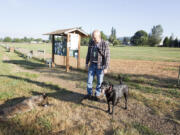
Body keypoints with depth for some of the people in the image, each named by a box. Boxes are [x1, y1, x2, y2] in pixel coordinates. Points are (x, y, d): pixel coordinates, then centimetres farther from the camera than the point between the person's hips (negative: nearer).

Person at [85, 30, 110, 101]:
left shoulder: (105, 44, -15)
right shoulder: (91, 42, 0)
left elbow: (107, 56, -15)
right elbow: (88, 54, 9)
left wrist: (106, 68, -17)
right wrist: (87, 63, 8)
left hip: (100, 66, -4)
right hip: (92, 65, 4)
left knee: (99, 81, 5)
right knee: (89, 80, 5)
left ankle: (97, 95, 22)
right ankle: (89, 94, 20)